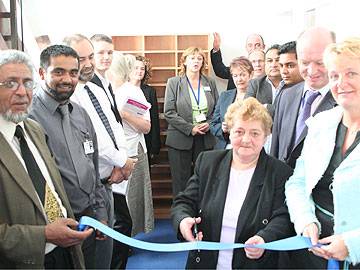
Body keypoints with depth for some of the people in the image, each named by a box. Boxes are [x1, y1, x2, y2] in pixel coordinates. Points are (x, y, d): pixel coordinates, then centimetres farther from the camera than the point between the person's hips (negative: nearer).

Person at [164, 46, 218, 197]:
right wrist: (190, 128, -13)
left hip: (206, 139, 3)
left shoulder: (210, 83, 12)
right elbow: (169, 112, -6)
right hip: (180, 140, -2)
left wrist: (209, 124, -8)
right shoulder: (174, 82, 2)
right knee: (181, 184, 2)